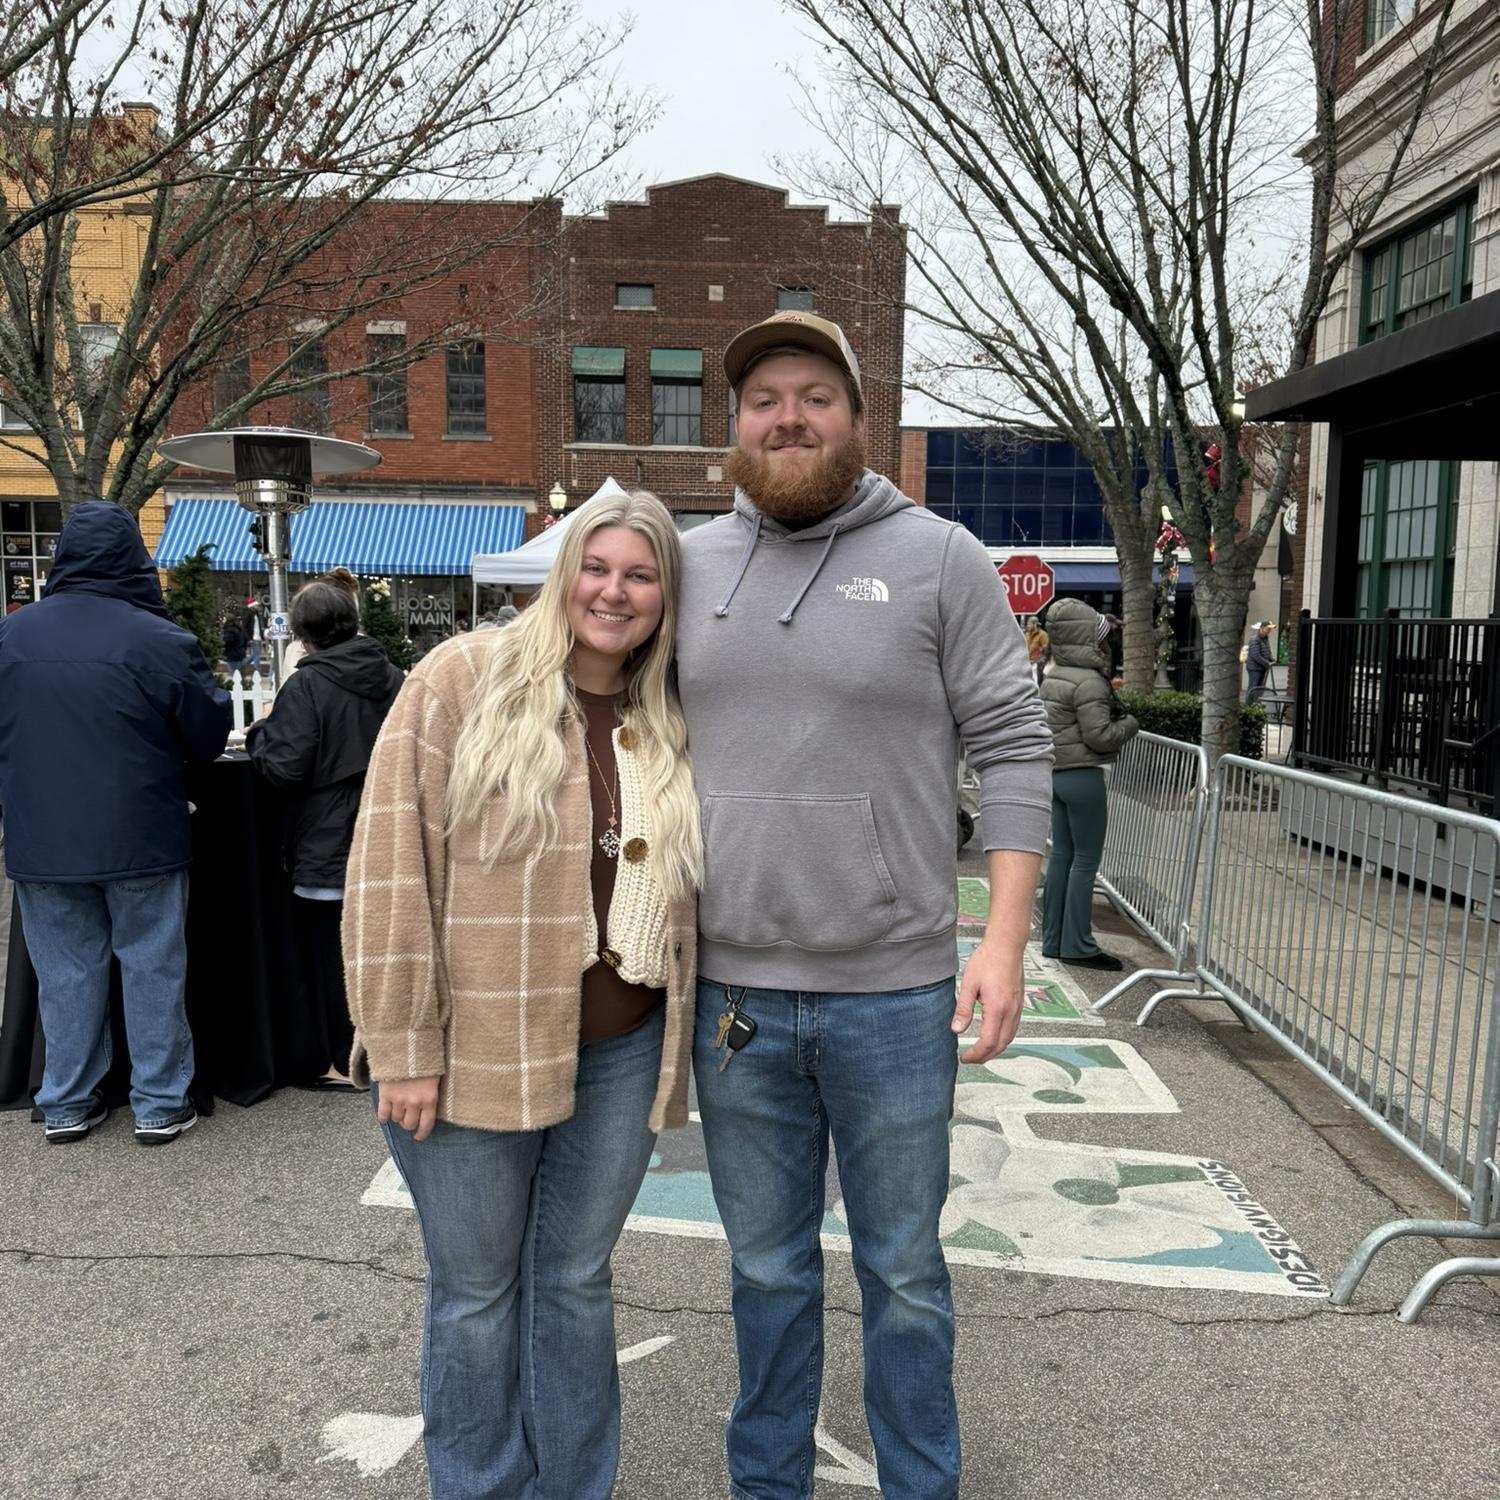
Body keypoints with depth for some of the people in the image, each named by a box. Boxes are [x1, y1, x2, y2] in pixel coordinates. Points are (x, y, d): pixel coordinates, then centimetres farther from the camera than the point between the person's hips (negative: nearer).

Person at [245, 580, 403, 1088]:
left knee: (329, 954, 6)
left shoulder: (307, 685, -16)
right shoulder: (391, 679, 2)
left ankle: (341, 1062, 15)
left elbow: (283, 767, -18)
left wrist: (260, 731, 0)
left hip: (326, 847, -6)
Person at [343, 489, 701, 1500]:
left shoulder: (673, 724, 5)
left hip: (623, 1052, 4)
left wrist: (688, 1024, 8)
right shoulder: (464, 681, -9)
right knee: (476, 1291, 14)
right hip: (475, 1048, -3)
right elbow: (393, 867, -11)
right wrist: (404, 1046, -13)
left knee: (576, 1280, 19)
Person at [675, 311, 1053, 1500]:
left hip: (895, 996, -2)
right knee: (767, 1269, 20)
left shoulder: (939, 558, -3)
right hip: (732, 992, 3)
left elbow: (1013, 748, -4)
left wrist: (1004, 937, -11)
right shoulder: (690, 566, 6)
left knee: (904, 1275, 16)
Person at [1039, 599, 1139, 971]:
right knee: (1086, 860, -2)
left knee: (1061, 855, 12)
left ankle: (1053, 940, 17)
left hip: (1057, 772, 9)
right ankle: (1077, 945, 2)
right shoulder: (1089, 682, -17)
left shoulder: (1052, 678, 11)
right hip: (1083, 776, -9)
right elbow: (1099, 736, -19)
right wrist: (1129, 724, -1)